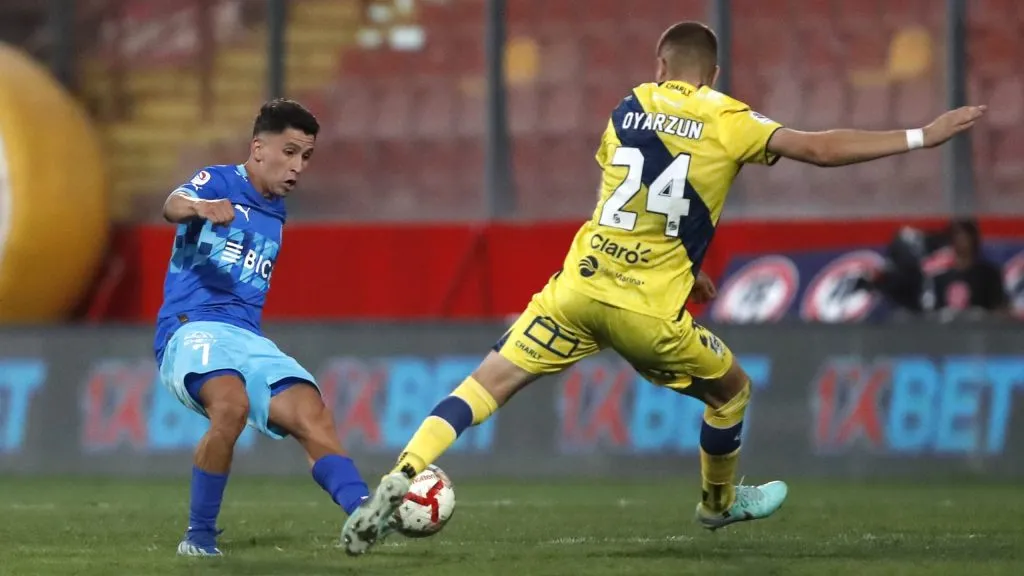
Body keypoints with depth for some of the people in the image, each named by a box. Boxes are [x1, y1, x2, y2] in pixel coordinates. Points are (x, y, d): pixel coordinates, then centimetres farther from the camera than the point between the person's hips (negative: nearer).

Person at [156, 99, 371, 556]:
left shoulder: (275, 211, 21)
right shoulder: (219, 182, -1)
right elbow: (173, 206, -24)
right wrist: (203, 207, -47)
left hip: (248, 340, 7)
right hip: (192, 330, -7)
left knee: (312, 416, -16)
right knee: (232, 404, -34)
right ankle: (198, 537, -21)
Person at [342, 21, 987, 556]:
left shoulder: (626, 110, 13)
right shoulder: (727, 122, 0)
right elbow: (821, 149, -8)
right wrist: (923, 137, -3)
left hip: (580, 285, 3)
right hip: (649, 310, -3)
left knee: (486, 386, 1)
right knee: (732, 390, 23)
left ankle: (401, 477, -17)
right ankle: (720, 503, 43)